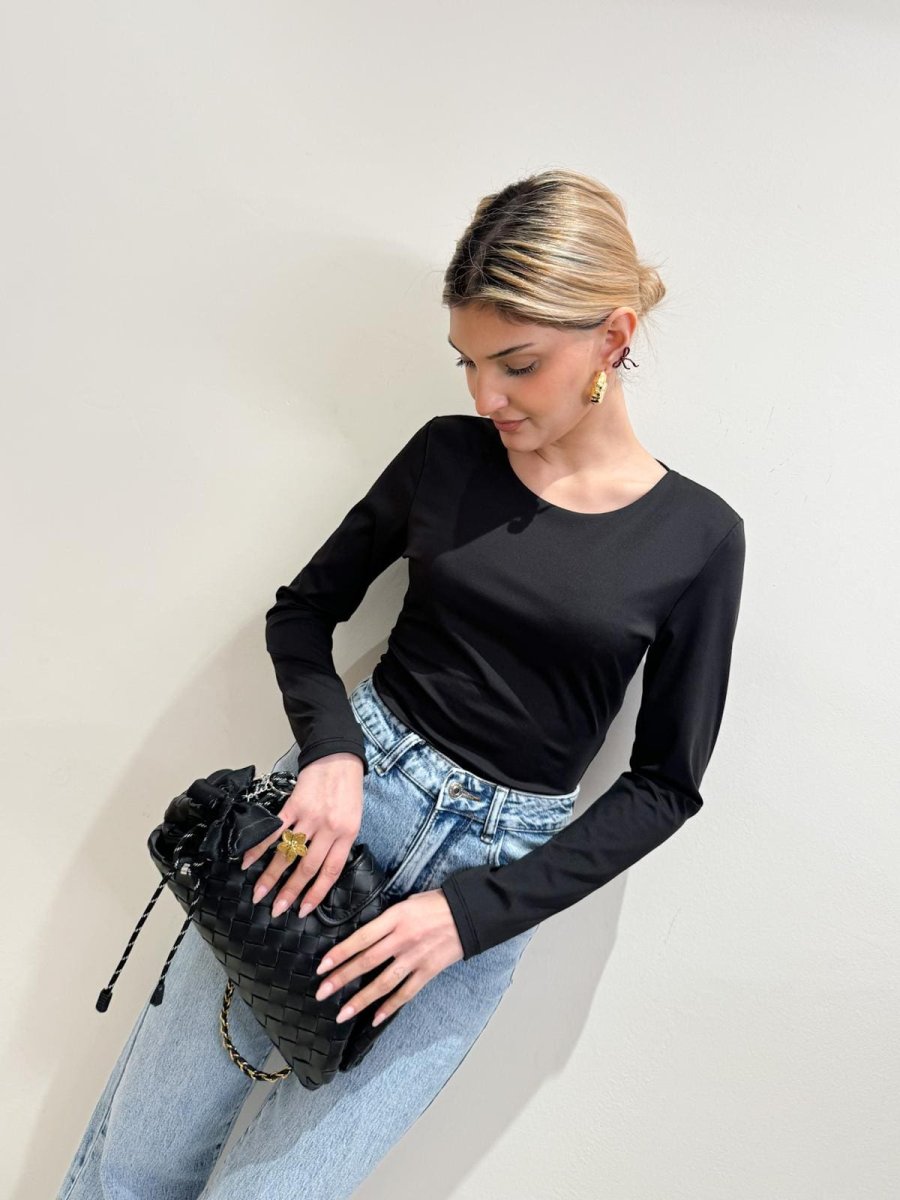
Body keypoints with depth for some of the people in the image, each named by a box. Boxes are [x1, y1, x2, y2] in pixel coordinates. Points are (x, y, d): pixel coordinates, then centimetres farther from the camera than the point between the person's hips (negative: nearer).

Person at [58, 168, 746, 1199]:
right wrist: (330, 748, -12)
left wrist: (476, 911, -10)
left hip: (496, 864, -1)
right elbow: (303, 609, 8)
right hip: (347, 779, 2)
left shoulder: (698, 537, -4)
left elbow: (664, 783, -1)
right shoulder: (448, 455, 0)